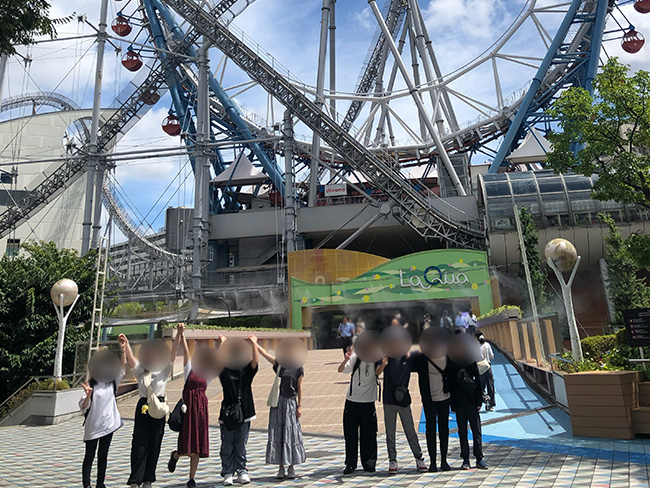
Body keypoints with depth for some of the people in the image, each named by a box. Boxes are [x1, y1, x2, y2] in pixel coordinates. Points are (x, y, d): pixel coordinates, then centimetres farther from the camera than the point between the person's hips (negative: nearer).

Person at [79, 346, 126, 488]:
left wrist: (122, 349, -21)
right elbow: (83, 407, -9)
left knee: (103, 455, 12)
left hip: (109, 423, 4)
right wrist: (88, 394, -28)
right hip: (93, 426, -4)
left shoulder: (112, 382, 4)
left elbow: (123, 365, -9)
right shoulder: (90, 384, -6)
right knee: (89, 456, 5)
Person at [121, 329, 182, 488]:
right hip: (143, 406, -1)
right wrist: (125, 344, -31)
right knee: (139, 444, -1)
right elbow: (130, 359, -13)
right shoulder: (140, 370, 4)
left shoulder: (164, 369, 4)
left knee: (154, 444, 7)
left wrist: (179, 335, -22)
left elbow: (173, 352, -9)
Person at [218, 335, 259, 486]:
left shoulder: (247, 371, 4)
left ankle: (242, 472, 21)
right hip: (227, 412, -1)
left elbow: (255, 361, -10)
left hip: (244, 413, 1)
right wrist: (222, 343, -11)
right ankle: (228, 474, 16)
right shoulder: (225, 371, 0)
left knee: (241, 446, 10)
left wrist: (254, 343, -8)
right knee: (227, 446, 4)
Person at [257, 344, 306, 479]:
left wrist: (300, 406, -3)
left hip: (291, 403, -2)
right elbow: (264, 354, 0)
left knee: (291, 435, 3)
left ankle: (291, 468, 15)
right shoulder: (278, 364, 4)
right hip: (277, 403, 3)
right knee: (277, 434, 4)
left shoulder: (298, 368, -3)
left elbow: (299, 388, -1)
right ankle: (281, 468, 14)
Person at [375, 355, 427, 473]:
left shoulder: (409, 357, 3)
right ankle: (392, 460, 17)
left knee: (410, 431, 6)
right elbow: (377, 373, -10)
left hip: (404, 400, 0)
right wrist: (383, 365, -32)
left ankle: (419, 458, 19)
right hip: (389, 400, 0)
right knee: (390, 432, 6)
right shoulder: (386, 356, 0)